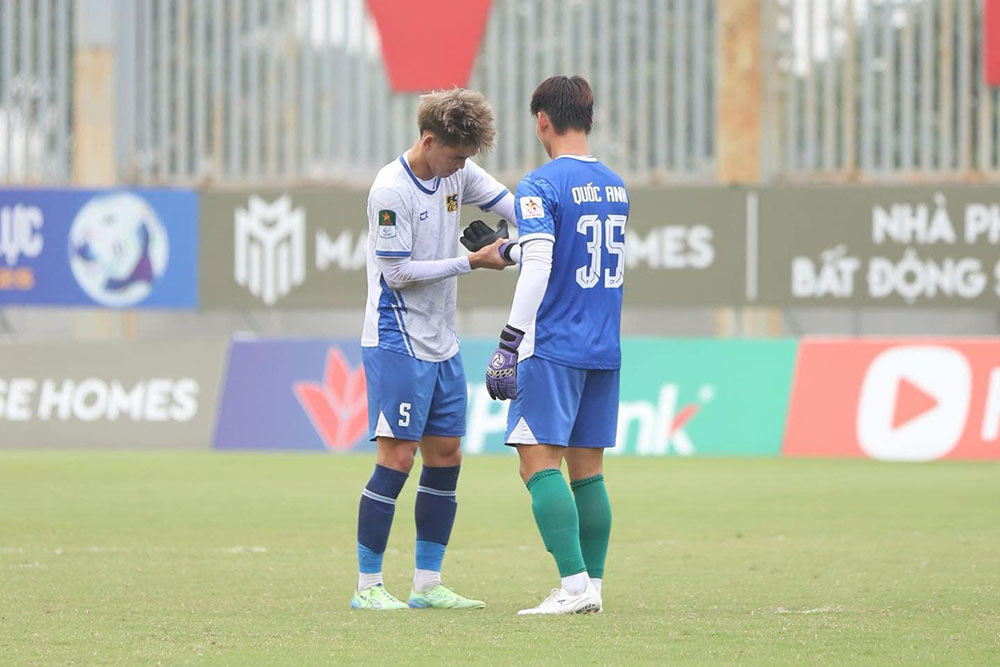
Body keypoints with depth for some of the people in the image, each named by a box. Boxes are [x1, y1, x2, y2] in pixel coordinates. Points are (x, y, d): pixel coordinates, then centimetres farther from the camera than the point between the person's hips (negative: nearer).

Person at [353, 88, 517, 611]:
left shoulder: (458, 174, 5)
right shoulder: (390, 190, -17)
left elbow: (510, 204, 11)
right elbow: (398, 273, -18)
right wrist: (470, 262, -17)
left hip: (442, 345, 8)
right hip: (397, 345, -8)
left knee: (446, 458, 8)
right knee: (397, 457, -10)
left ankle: (427, 584, 14)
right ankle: (367, 586, -4)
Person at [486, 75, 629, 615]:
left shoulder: (540, 186, -10)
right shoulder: (615, 187, 13)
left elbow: (539, 270, -18)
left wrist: (509, 343, -15)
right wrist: (509, 251, 36)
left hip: (553, 345, -7)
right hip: (604, 348, 7)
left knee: (539, 460, -7)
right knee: (587, 468, 11)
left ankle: (574, 585, -16)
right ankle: (592, 586, 10)